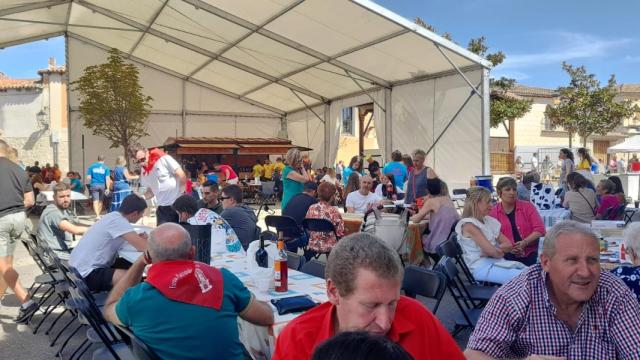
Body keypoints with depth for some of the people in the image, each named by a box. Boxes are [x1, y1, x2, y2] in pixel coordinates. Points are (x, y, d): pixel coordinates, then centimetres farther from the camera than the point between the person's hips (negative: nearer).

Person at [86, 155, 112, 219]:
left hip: (94, 185, 0)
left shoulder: (92, 166, 4)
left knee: (95, 201, -5)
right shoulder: (106, 167, 0)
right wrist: (107, 188, -7)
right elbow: (107, 178, -7)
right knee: (100, 201, 14)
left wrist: (89, 184, 19)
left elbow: (88, 177, 1)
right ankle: (98, 214, 23)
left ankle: (97, 215, -19)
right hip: (102, 185, 0)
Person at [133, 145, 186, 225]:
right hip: (162, 208, 6)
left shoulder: (162, 159, -12)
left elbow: (181, 175, -13)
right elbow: (151, 191, 16)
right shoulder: (144, 173, 7)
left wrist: (181, 194, -10)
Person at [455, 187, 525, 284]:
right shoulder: (468, 225, -10)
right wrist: (500, 251, 4)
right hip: (481, 267, -8)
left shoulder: (489, 221, 16)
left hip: (496, 262, 8)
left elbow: (509, 245, 11)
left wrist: (496, 249, -8)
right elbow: (491, 251, -17)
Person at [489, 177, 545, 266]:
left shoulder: (527, 206, 7)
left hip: (529, 254, 2)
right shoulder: (492, 212, 4)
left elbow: (540, 229, 1)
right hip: (506, 256, -1)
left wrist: (525, 242, -13)